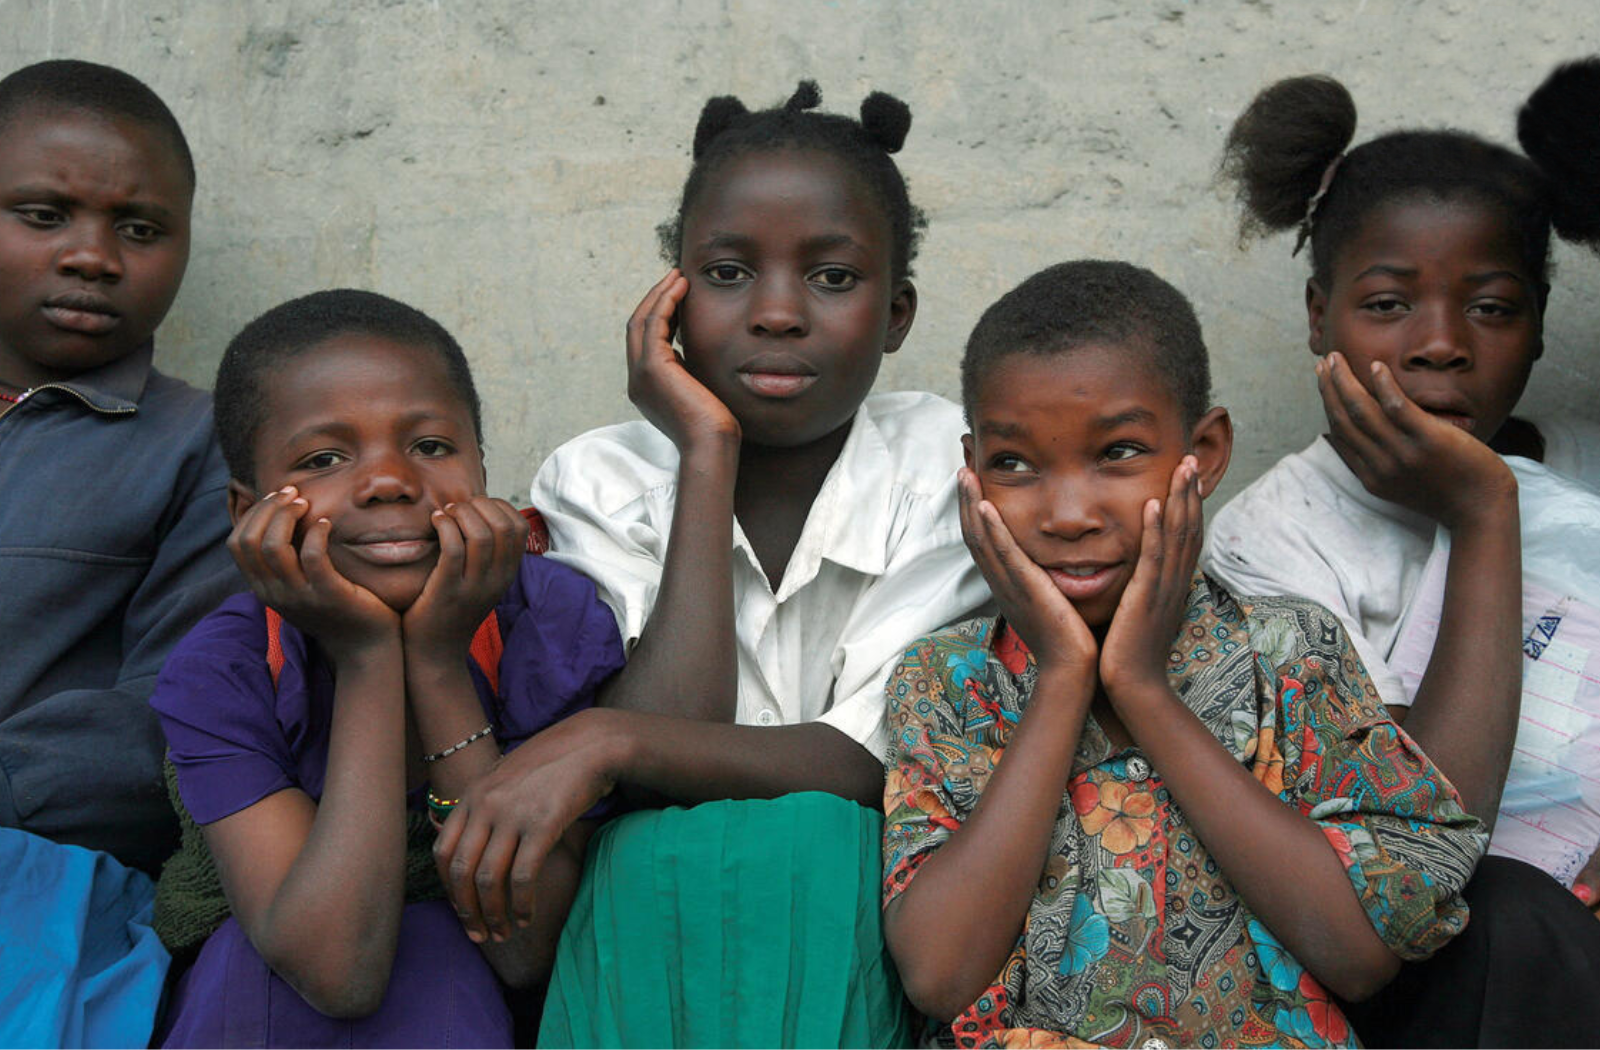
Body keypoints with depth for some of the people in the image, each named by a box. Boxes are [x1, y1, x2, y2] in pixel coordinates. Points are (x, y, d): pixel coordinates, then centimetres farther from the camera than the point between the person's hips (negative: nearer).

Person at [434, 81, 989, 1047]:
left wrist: (607, 740, -27)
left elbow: (875, 761, -14)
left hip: (860, 894, 1)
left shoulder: (946, 465, -4)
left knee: (806, 845, -31)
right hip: (651, 902, 0)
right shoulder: (599, 482, -2)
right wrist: (706, 456, -16)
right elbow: (674, 733, -16)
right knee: (665, 852, -32)